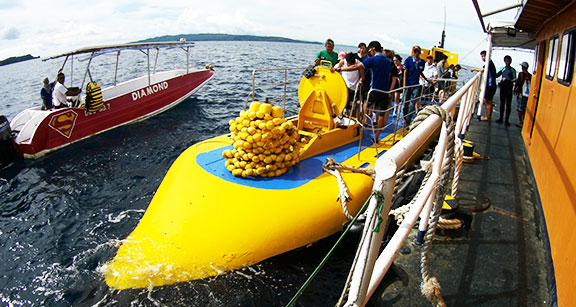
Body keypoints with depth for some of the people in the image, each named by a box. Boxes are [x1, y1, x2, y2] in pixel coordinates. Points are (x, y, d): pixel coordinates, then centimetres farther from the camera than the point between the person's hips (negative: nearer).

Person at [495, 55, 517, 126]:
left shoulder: (512, 70, 2)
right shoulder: (503, 69, 13)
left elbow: (514, 79, -5)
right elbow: (496, 75, 17)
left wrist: (506, 79, -17)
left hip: (509, 88, -4)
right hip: (502, 87, 4)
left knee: (508, 104, -3)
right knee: (502, 103, 8)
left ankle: (506, 119, 0)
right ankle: (501, 118, 14)